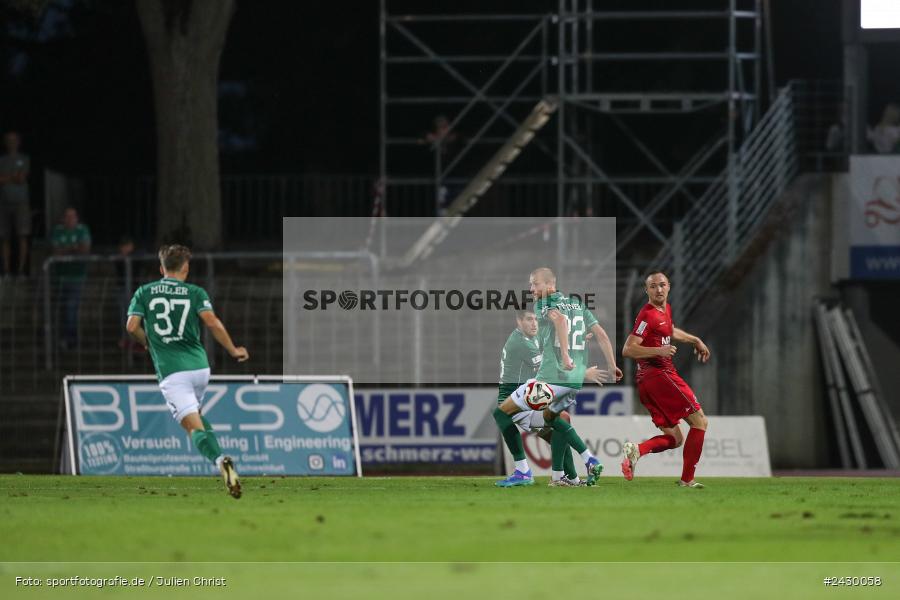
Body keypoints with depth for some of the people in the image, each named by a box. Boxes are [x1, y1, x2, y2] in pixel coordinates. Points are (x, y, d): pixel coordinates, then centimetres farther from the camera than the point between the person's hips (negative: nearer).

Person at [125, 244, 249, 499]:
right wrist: (233, 350, 4)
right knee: (195, 413, 28)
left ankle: (219, 460, -38)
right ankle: (219, 459, 12)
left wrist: (146, 342, 20)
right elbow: (212, 323, -7)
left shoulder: (144, 292, 8)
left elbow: (132, 326, -2)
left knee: (193, 425, -11)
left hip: (170, 371, -3)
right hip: (200, 367, 3)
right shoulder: (195, 293, 6)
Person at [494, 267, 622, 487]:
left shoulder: (543, 304, -3)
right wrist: (612, 366, 17)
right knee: (551, 417, 34)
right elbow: (601, 335, 14)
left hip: (551, 376, -8)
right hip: (577, 379, 8)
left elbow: (559, 319, -24)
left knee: (502, 413, 4)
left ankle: (523, 472, -3)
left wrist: (565, 355, -32)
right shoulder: (577, 304, 17)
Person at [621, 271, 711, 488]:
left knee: (674, 438, 10)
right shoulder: (648, 315, -11)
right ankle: (687, 479, -7)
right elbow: (628, 350, -19)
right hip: (660, 374, -9)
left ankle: (637, 449, -14)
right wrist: (659, 350, -28)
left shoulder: (665, 309, 17)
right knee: (699, 421, -3)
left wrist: (695, 340, 45)